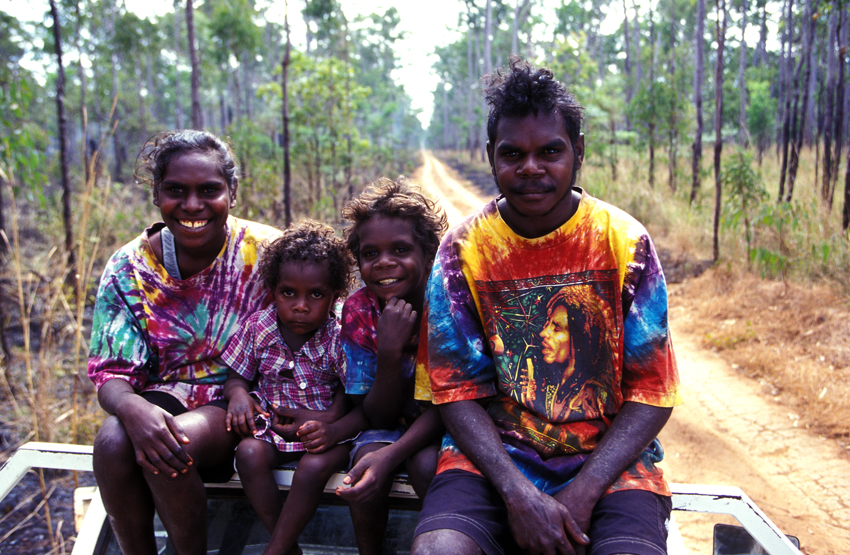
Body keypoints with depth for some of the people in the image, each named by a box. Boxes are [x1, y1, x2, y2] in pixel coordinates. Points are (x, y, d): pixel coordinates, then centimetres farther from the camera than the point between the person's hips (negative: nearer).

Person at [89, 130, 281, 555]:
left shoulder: (267, 253, -10)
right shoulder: (128, 268, -3)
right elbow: (110, 374, -6)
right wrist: (132, 407, -30)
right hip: (168, 395, 3)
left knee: (175, 443, -31)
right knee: (112, 440, -28)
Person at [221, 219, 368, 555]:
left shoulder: (340, 338, -13)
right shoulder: (258, 328, -2)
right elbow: (237, 375, 10)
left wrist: (337, 429, -34)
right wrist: (237, 393, -15)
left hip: (325, 429, -3)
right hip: (273, 424, 3)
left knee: (315, 466, -31)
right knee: (249, 453, -26)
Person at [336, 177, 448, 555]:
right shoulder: (358, 312, -13)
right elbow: (379, 416, -13)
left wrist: (391, 454, -33)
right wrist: (388, 352, -32)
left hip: (448, 424, -2)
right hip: (394, 420, 3)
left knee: (426, 464, -31)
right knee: (367, 456, -26)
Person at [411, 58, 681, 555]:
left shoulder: (626, 242, -3)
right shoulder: (464, 248, -2)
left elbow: (651, 393, -3)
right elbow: (456, 389, -3)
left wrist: (583, 494, -15)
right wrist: (517, 492, -17)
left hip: (608, 457, 0)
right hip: (492, 453, 1)